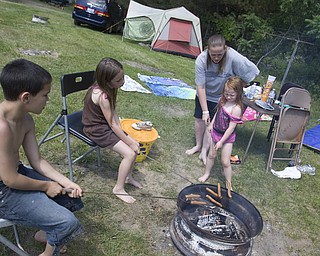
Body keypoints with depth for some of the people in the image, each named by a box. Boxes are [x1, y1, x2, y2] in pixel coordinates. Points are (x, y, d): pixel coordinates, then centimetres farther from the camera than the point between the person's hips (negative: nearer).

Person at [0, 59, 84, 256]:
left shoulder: (26, 119, -3)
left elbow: (37, 161, 2)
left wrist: (67, 183, -7)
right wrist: (46, 186, -10)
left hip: (16, 173, 9)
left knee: (72, 195, 13)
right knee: (67, 222, -16)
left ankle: (47, 234, 36)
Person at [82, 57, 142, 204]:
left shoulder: (106, 88, -5)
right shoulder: (102, 96, -30)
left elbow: (113, 113, -3)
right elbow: (112, 124, -24)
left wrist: (131, 140, -7)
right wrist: (130, 142, -14)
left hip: (106, 126, 8)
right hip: (97, 130, -8)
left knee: (135, 146, 4)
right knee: (130, 154, -14)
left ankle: (128, 176, 25)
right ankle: (119, 189, 4)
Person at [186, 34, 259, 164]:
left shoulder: (234, 58, -34)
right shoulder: (201, 60, -30)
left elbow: (252, 71, -19)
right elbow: (200, 87, -26)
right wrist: (205, 111, -27)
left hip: (221, 97, -1)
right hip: (203, 95, 2)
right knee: (199, 119, 11)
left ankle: (204, 151, 19)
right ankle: (198, 145, 34)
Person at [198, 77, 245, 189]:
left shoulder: (236, 108, -27)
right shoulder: (222, 100, -7)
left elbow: (231, 128, -24)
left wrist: (221, 142, -19)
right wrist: (211, 124, 14)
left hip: (227, 137, -6)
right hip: (215, 132, 6)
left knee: (225, 162, 2)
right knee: (211, 155, 21)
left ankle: (228, 184, 20)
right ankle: (207, 174, 43)